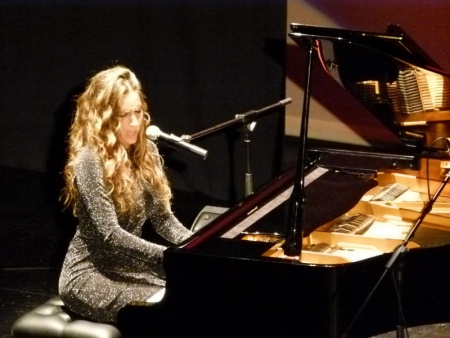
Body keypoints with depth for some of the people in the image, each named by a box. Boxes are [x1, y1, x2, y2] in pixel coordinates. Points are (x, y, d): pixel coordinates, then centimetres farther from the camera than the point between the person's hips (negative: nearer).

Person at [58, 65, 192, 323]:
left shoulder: (145, 152, 6)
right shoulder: (91, 160, -18)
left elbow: (162, 217, 8)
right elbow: (111, 235, -24)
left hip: (130, 266, 7)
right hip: (92, 275, -7)